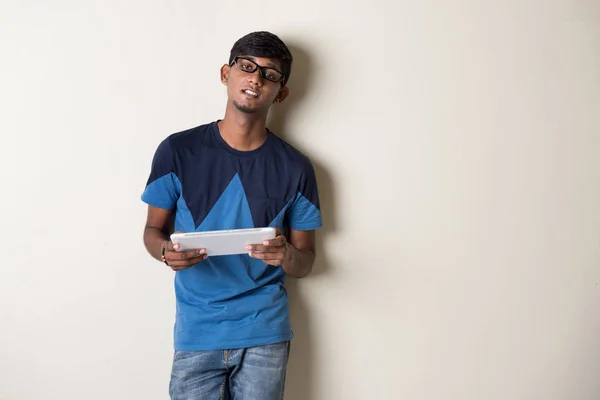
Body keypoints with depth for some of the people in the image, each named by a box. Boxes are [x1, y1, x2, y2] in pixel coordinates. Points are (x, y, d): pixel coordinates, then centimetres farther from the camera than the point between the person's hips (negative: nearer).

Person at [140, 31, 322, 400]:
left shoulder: (295, 168, -3)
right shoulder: (178, 151, -4)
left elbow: (306, 263, 3)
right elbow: (154, 229, 6)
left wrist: (287, 256, -20)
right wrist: (166, 251, -16)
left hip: (265, 333, 1)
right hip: (197, 331, 0)